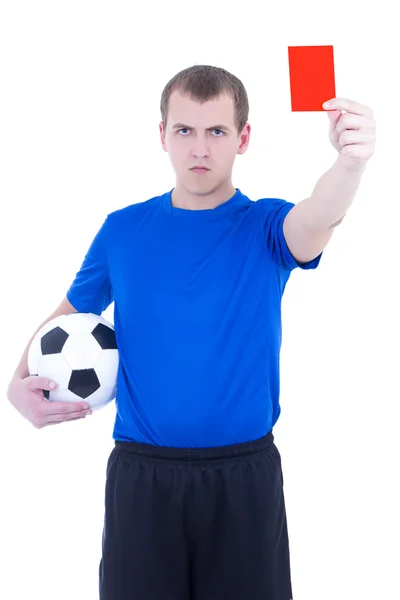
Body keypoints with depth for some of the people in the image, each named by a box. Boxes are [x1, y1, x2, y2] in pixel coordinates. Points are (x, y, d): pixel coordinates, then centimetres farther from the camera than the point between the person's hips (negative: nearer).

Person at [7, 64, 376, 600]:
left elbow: (316, 220, -26)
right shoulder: (123, 230, 4)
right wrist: (20, 383, -3)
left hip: (245, 475, -1)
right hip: (139, 475, 1)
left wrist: (351, 160, -49)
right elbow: (69, 314, 16)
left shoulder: (265, 226, -3)